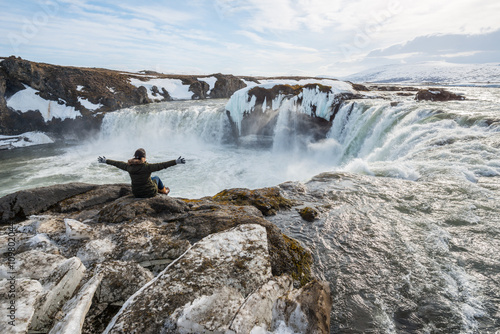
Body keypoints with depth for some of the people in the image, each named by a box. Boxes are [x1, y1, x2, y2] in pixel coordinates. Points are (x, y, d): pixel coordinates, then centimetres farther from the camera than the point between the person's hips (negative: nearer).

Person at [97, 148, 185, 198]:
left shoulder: (129, 167, -11)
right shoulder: (147, 167, -26)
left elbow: (118, 163, 5)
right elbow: (162, 165, -32)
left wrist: (106, 161, 21)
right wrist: (176, 162, -34)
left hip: (136, 193, 5)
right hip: (150, 193, -4)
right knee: (156, 178, 26)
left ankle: (160, 190, 56)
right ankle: (164, 191, 52)